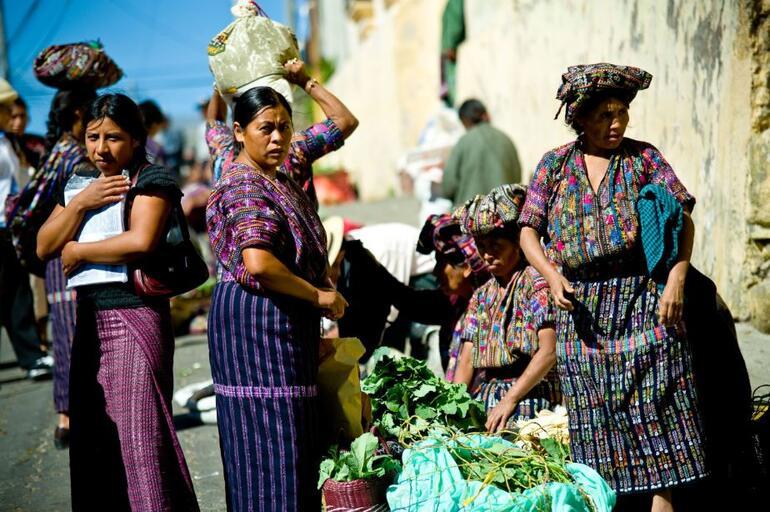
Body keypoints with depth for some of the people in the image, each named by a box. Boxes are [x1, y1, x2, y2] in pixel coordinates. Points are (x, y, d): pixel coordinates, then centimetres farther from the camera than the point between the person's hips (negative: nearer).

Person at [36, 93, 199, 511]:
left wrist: (78, 252, -7)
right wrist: (80, 203, -5)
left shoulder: (151, 180, -3)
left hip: (134, 319, -7)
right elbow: (44, 247, 9)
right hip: (89, 323, 7)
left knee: (139, 436, -10)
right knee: (92, 441, 8)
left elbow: (141, 241, -19)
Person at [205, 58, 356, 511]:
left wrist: (306, 82, 17)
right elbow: (257, 263, -32)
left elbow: (344, 122, 25)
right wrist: (319, 295, -22)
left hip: (286, 320, 9)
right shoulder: (246, 185, -16)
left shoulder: (286, 165, 10)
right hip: (257, 319, -9)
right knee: (270, 438, -7)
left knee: (298, 443, 11)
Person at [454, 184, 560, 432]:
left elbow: (549, 351, -13)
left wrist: (510, 400, -16)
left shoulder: (534, 280, -3)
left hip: (529, 394, -6)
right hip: (486, 396, 6)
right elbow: (466, 361, 14)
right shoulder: (481, 296, 18)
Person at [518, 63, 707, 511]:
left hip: (641, 298, -1)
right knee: (594, 412, 4)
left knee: (655, 404, -6)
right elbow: (529, 231, 8)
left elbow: (682, 219, 1)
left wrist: (676, 279, -12)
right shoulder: (555, 165, 9)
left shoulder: (644, 157, 5)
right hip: (581, 306, 2)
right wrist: (552, 275, -10)